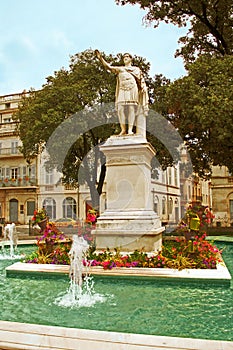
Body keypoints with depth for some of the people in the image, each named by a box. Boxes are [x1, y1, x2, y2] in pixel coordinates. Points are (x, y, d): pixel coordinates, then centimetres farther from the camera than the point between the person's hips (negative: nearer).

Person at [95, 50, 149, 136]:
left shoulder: (136, 69, 21)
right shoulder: (119, 68, 23)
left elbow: (141, 80, 15)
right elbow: (108, 66, 11)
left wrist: (143, 88, -2)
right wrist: (100, 58, 0)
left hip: (132, 89, -2)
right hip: (122, 90, 2)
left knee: (131, 108, -13)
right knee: (120, 108, -12)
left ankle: (130, 130, -19)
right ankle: (123, 130, -11)